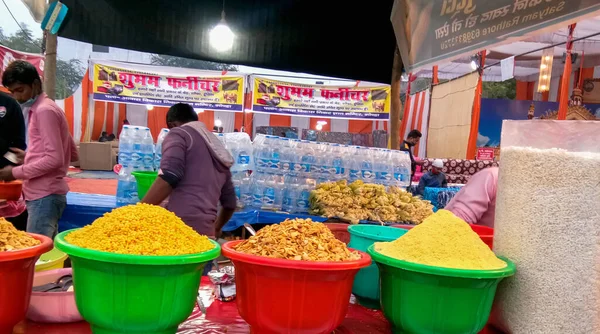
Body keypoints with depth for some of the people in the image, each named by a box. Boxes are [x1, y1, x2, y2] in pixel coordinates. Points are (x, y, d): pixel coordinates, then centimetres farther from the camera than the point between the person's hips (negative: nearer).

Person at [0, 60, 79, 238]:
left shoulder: (44, 110, -11)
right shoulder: (44, 109, 18)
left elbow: (54, 159, -19)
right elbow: (73, 155, 20)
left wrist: (16, 172, -11)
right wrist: (29, 157, 17)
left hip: (44, 196, -10)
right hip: (44, 194, 10)